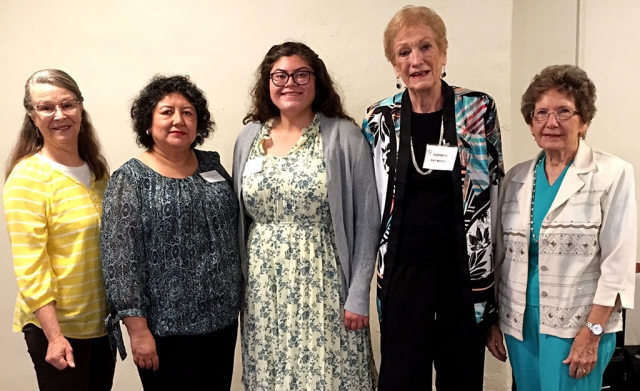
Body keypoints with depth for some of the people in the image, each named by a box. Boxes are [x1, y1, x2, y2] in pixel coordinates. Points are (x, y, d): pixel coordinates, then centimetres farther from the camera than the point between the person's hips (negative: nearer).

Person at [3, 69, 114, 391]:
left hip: (102, 318, 6)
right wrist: (54, 335, -19)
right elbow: (29, 266, -17)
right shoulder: (27, 178, -14)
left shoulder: (97, 169, 6)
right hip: (57, 324, -6)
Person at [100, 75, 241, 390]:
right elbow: (120, 260, -13)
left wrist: (237, 299, 13)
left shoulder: (212, 166, 6)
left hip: (222, 317, 5)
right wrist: (138, 329, -16)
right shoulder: (129, 180, -9)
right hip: (166, 326, -5)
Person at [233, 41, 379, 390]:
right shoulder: (249, 138, 7)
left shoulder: (344, 137, -5)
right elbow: (238, 218, 11)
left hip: (323, 282, -3)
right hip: (263, 286, 4)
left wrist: (358, 295, -9)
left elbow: (365, 220, -6)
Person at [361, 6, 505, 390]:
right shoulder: (380, 119, 0)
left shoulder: (479, 110, -2)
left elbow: (496, 190, 4)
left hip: (467, 270, 0)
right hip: (403, 271, 0)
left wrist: (497, 263, 5)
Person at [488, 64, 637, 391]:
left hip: (578, 325, -4)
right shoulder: (515, 178, 5)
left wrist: (592, 333, -13)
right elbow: (499, 254, 9)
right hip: (520, 323, 4)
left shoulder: (613, 174, -8)